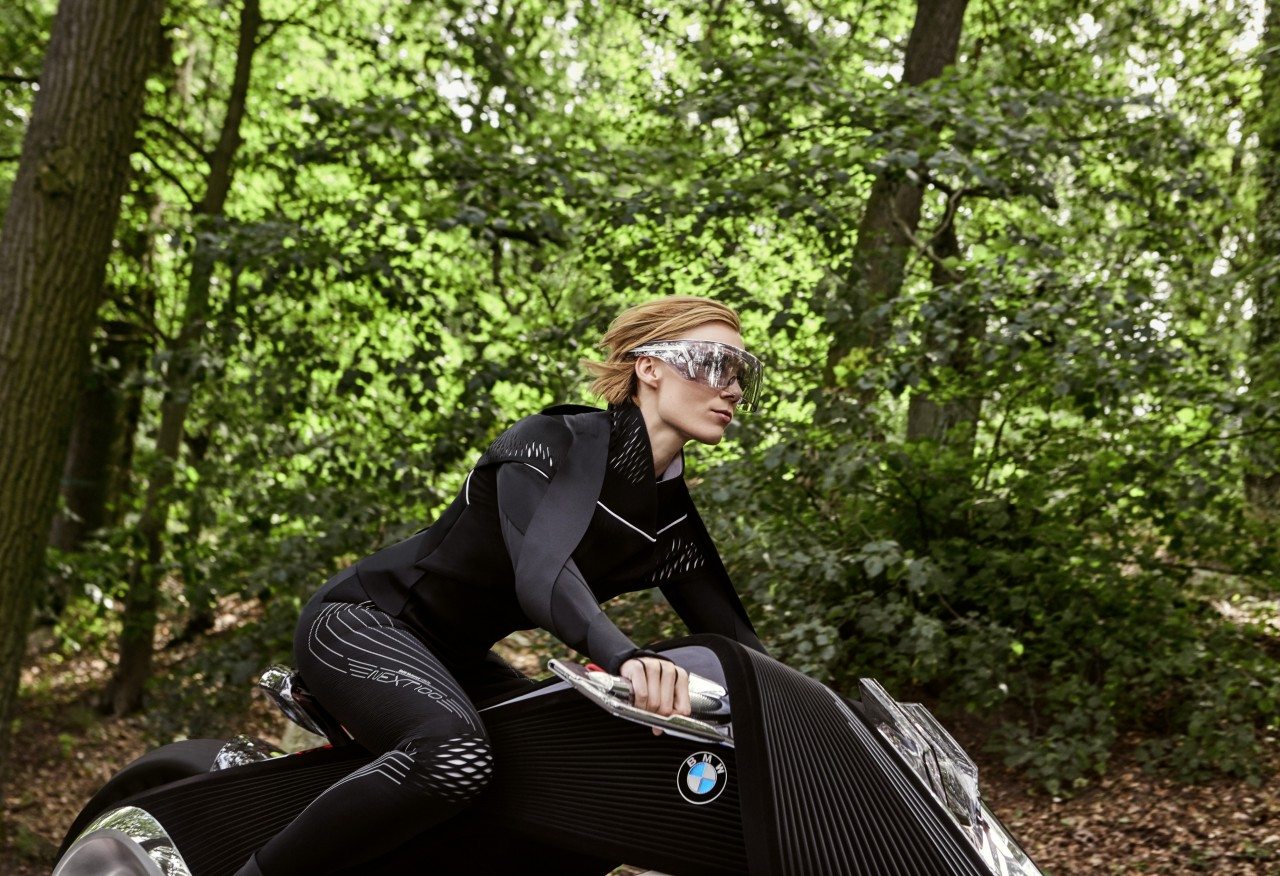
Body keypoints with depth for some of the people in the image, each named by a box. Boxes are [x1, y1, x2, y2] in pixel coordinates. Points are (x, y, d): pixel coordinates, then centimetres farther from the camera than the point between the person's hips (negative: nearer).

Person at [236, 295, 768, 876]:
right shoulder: (554, 442, -19)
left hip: (456, 659, 9)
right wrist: (626, 658, -55)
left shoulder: (674, 521, 3)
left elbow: (733, 642, 4)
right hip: (361, 622, -9)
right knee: (456, 754, -37)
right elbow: (539, 570, -37)